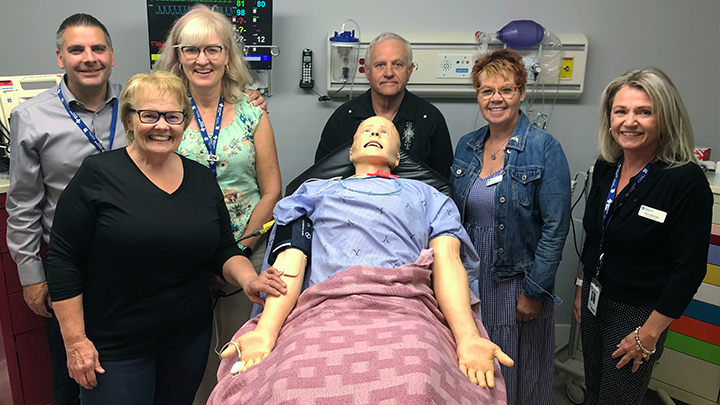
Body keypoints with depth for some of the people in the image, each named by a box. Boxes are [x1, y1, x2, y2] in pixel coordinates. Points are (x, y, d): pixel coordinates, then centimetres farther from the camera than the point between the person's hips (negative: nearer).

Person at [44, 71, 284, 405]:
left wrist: (250, 280, -12)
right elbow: (64, 261, -9)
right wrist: (75, 341, -10)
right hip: (113, 348, -4)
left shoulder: (202, 179, 3)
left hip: (190, 337, 4)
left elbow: (223, 251, 8)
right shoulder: (98, 174, -11)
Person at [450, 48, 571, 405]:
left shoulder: (545, 149, -11)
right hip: (469, 279, 5)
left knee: (518, 374, 12)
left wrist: (533, 291, -13)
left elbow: (555, 227, -13)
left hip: (517, 280, -4)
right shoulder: (467, 145, 4)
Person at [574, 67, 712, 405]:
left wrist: (649, 334, -17)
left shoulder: (687, 182, -20)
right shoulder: (605, 167, -1)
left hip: (638, 312, -6)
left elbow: (689, 270, -19)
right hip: (595, 298, 6)